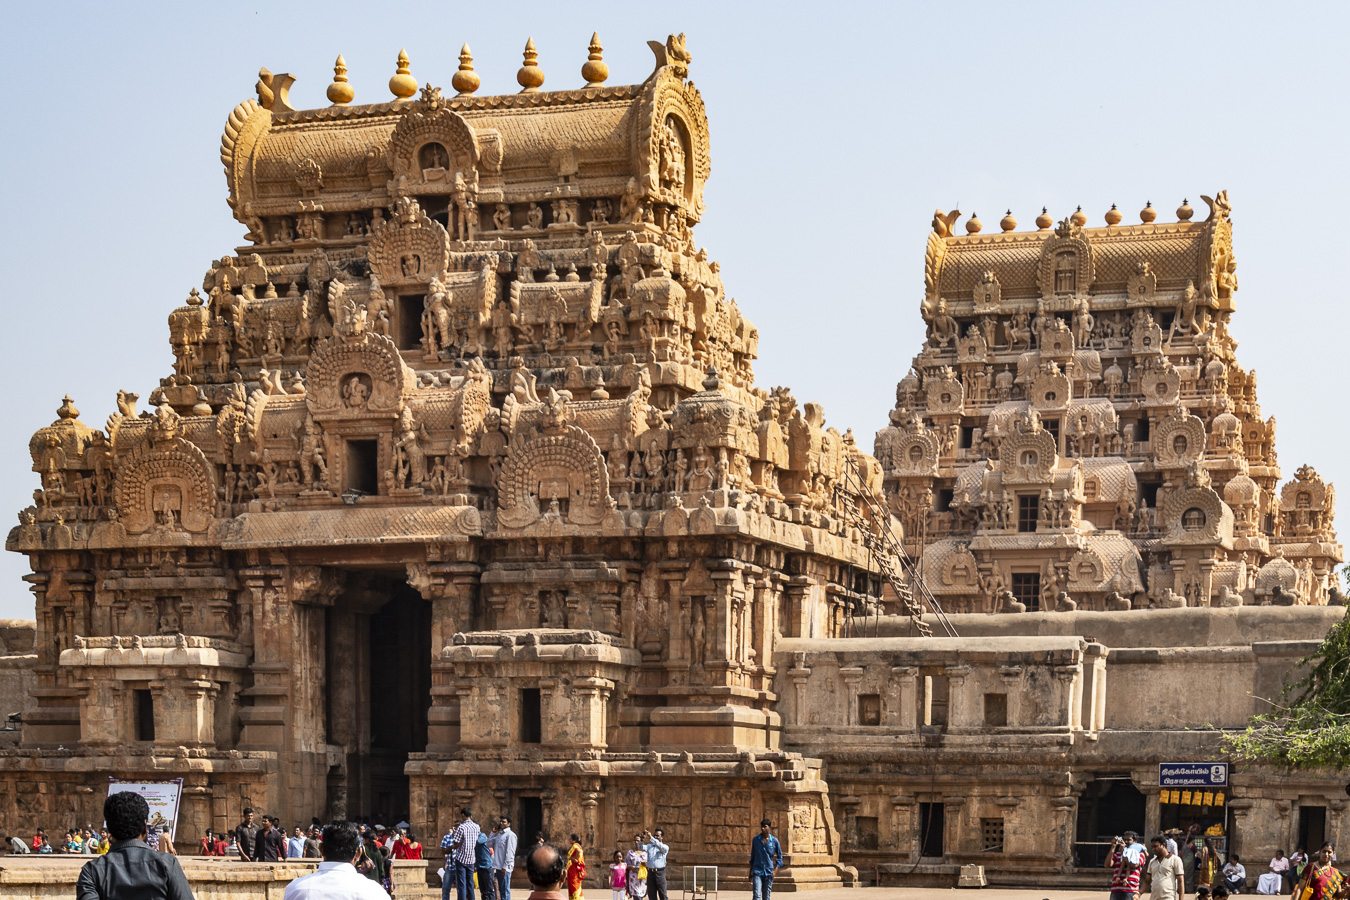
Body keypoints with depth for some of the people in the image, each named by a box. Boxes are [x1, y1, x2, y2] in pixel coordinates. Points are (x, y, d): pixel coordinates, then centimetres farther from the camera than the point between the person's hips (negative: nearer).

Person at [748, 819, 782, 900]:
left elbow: (779, 856, 11)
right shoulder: (756, 840, 4)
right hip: (757, 872, -1)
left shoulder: (774, 841, 2)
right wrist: (750, 872, 12)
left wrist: (775, 870, 0)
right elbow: (752, 856, 13)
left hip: (769, 872, 1)